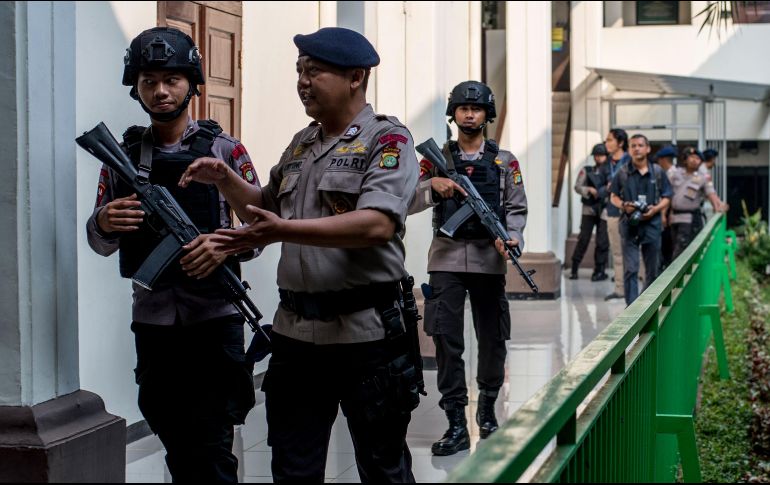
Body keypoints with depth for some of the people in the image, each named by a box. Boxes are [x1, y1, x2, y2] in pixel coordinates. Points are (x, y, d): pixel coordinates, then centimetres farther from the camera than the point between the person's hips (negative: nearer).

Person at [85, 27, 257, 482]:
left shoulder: (224, 149, -1)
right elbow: (100, 243, 8)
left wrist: (225, 245, -22)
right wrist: (104, 223, -16)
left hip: (214, 318, -3)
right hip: (152, 320, 3)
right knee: (176, 446, 14)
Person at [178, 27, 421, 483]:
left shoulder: (387, 140, -9)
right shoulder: (301, 145, 15)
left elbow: (377, 224, -24)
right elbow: (266, 209, 28)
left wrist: (285, 230, -29)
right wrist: (225, 180, 9)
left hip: (366, 332, -7)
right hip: (296, 333, 7)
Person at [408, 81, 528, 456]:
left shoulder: (504, 161, 9)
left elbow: (516, 208, 5)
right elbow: (407, 204, 3)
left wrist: (513, 236, -15)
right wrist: (433, 184, -15)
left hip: (489, 259, 1)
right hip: (446, 259, 0)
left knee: (492, 338, 7)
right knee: (446, 338, -6)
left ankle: (487, 410, 27)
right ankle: (456, 424, -4)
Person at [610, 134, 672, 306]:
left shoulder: (658, 172, 4)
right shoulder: (623, 173, 2)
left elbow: (666, 198, 8)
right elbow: (614, 197, 9)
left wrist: (656, 209, -11)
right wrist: (624, 206, -11)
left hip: (652, 224, 2)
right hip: (629, 225, -2)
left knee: (653, 269, 11)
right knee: (630, 269, -7)